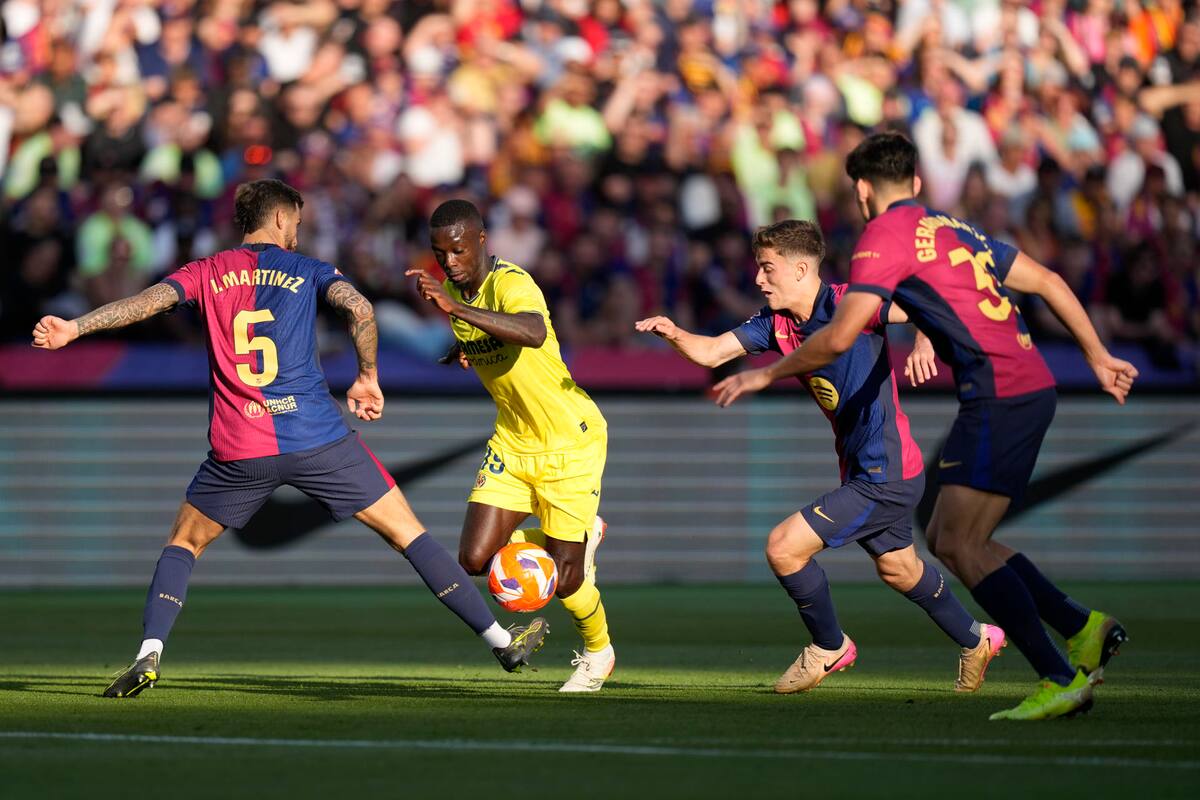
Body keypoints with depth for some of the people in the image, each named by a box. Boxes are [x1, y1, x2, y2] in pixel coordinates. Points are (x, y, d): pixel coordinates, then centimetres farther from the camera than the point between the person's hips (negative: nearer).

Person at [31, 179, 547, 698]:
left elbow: (150, 300, -3)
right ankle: (501, 641, 7)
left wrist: (74, 328, -4)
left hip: (238, 450, 1)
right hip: (318, 439, -1)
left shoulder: (206, 274, 12)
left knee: (184, 543, 21)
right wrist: (368, 378, 3)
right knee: (407, 533, 7)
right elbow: (360, 309, -9)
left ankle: (149, 653, 0)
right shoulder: (306, 271, 8)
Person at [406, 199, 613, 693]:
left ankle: (598, 652, 30)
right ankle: (581, 540, 22)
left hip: (571, 439, -7)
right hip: (512, 442, 7)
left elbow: (533, 334, -49)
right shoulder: (453, 288, 1)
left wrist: (456, 308, -57)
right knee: (475, 558, -7)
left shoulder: (512, 284, -25)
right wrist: (465, 351, 3)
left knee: (561, 583, -4)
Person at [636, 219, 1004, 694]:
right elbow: (711, 352, 0)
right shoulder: (777, 323, 4)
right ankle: (976, 641, 48)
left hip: (885, 476, -9)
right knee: (898, 569, 28)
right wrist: (674, 334, -20)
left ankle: (830, 647, 12)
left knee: (784, 547, -11)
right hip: (862, 472, 9)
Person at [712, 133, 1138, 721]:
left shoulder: (886, 233, -4)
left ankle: (1060, 680, -14)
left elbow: (839, 337, -10)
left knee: (959, 545, -10)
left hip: (999, 396, -9)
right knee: (949, 539, 12)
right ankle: (1084, 628, 10)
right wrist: (1098, 358, 30)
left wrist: (766, 375, 2)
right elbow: (1047, 282, 23)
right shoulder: (954, 229, 22)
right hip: (1031, 386, 9)